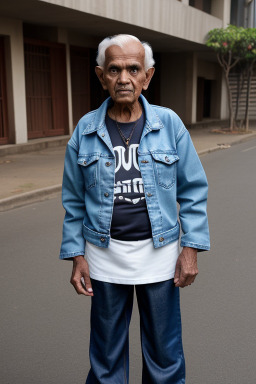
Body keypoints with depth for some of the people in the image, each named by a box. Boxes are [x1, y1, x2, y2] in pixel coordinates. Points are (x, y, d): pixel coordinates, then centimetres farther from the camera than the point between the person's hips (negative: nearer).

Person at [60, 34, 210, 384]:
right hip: (104, 254, 1)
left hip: (159, 252, 0)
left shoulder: (169, 123, -4)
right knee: (106, 356, 16)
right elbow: (74, 201, 4)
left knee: (165, 355, 14)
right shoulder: (85, 130, -2)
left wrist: (191, 248, -6)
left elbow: (193, 190, -1)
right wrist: (77, 257, 1)